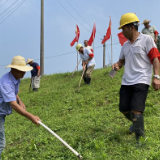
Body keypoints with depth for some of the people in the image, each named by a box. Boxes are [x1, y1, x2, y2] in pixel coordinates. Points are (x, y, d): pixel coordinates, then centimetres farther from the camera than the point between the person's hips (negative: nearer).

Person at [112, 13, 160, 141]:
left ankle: (140, 139, -5)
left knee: (136, 110, -16)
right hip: (126, 81, 7)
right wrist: (117, 65, 4)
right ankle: (136, 123, 39)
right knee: (124, 109, 8)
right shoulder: (125, 45, 16)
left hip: (141, 81, -7)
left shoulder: (146, 39, -2)